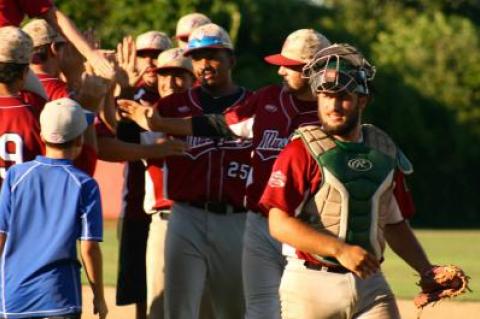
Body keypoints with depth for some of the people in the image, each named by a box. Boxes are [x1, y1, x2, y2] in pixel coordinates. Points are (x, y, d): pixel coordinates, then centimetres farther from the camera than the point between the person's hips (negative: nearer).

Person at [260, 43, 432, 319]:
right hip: (311, 284, -4)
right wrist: (340, 250, -24)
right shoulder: (301, 152, -6)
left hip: (370, 284, 4)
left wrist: (427, 271, 7)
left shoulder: (385, 151, 10)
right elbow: (279, 223, -15)